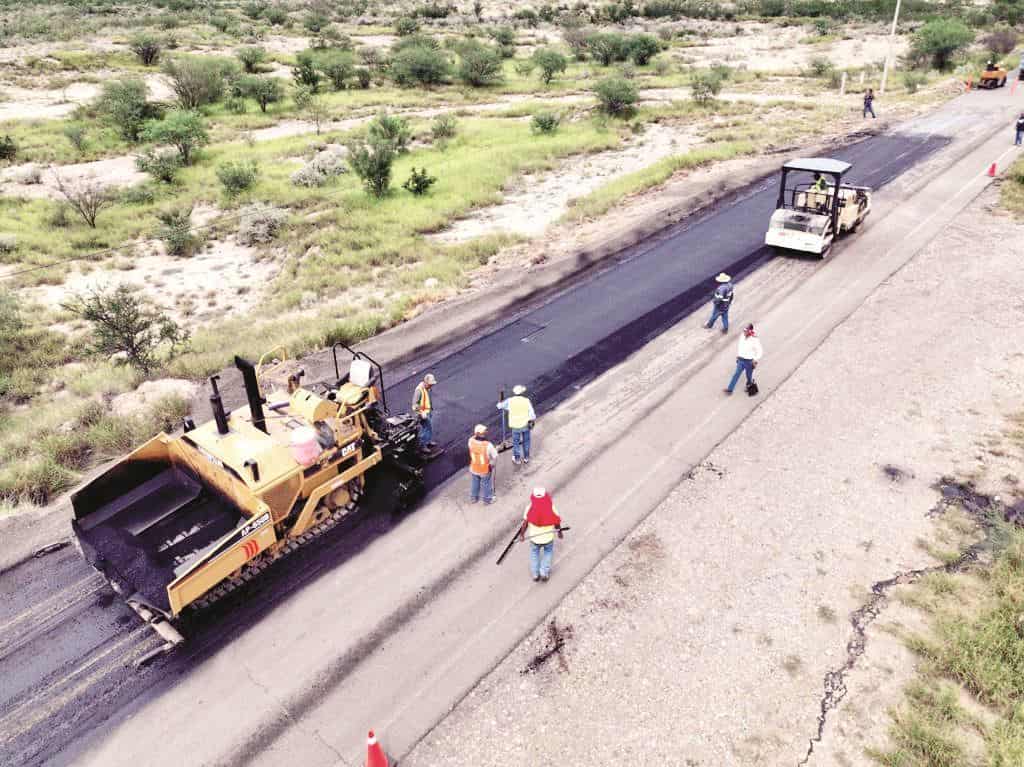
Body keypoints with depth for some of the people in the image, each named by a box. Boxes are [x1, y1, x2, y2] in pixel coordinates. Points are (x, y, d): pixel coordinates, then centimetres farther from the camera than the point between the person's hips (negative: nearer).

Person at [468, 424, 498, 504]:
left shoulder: (471, 441, -24)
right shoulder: (488, 445, -34)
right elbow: (495, 457, -19)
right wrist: (496, 450, -1)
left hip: (474, 468, 4)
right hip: (486, 470, -4)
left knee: (474, 484, 29)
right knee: (486, 485, 23)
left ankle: (473, 498, 48)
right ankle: (487, 499, 44)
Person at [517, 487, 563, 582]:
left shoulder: (530, 508, -16)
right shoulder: (551, 508, -18)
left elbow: (525, 523, -9)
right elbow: (557, 522, -8)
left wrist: (522, 535, 5)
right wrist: (559, 532, 11)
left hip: (534, 537, 1)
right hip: (548, 538, -1)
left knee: (534, 553, 28)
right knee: (548, 552, 28)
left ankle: (535, 574, 36)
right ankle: (544, 573, 27)